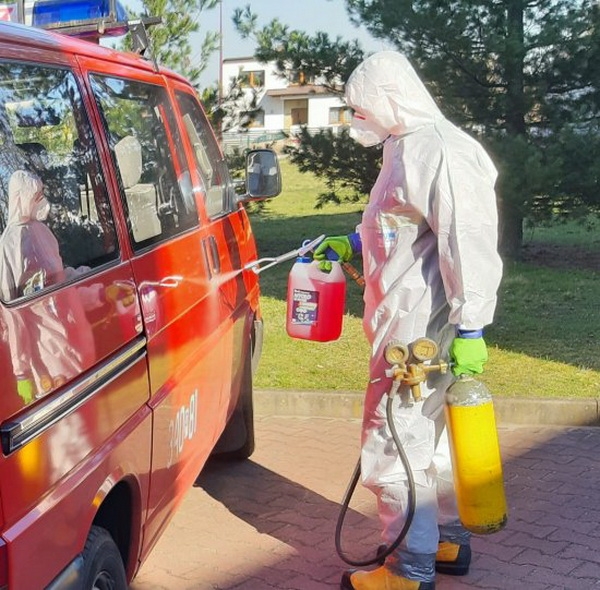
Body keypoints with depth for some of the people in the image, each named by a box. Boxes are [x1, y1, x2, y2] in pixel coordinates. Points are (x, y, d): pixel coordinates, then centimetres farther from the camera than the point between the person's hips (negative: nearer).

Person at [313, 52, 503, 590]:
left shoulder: (440, 150, -18)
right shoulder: (408, 148, 15)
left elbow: (468, 241, -25)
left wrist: (470, 329, -26)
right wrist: (352, 246, 28)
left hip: (422, 332, -11)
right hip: (407, 328, 11)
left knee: (395, 446, -3)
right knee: (428, 439, 20)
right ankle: (449, 542, 35)